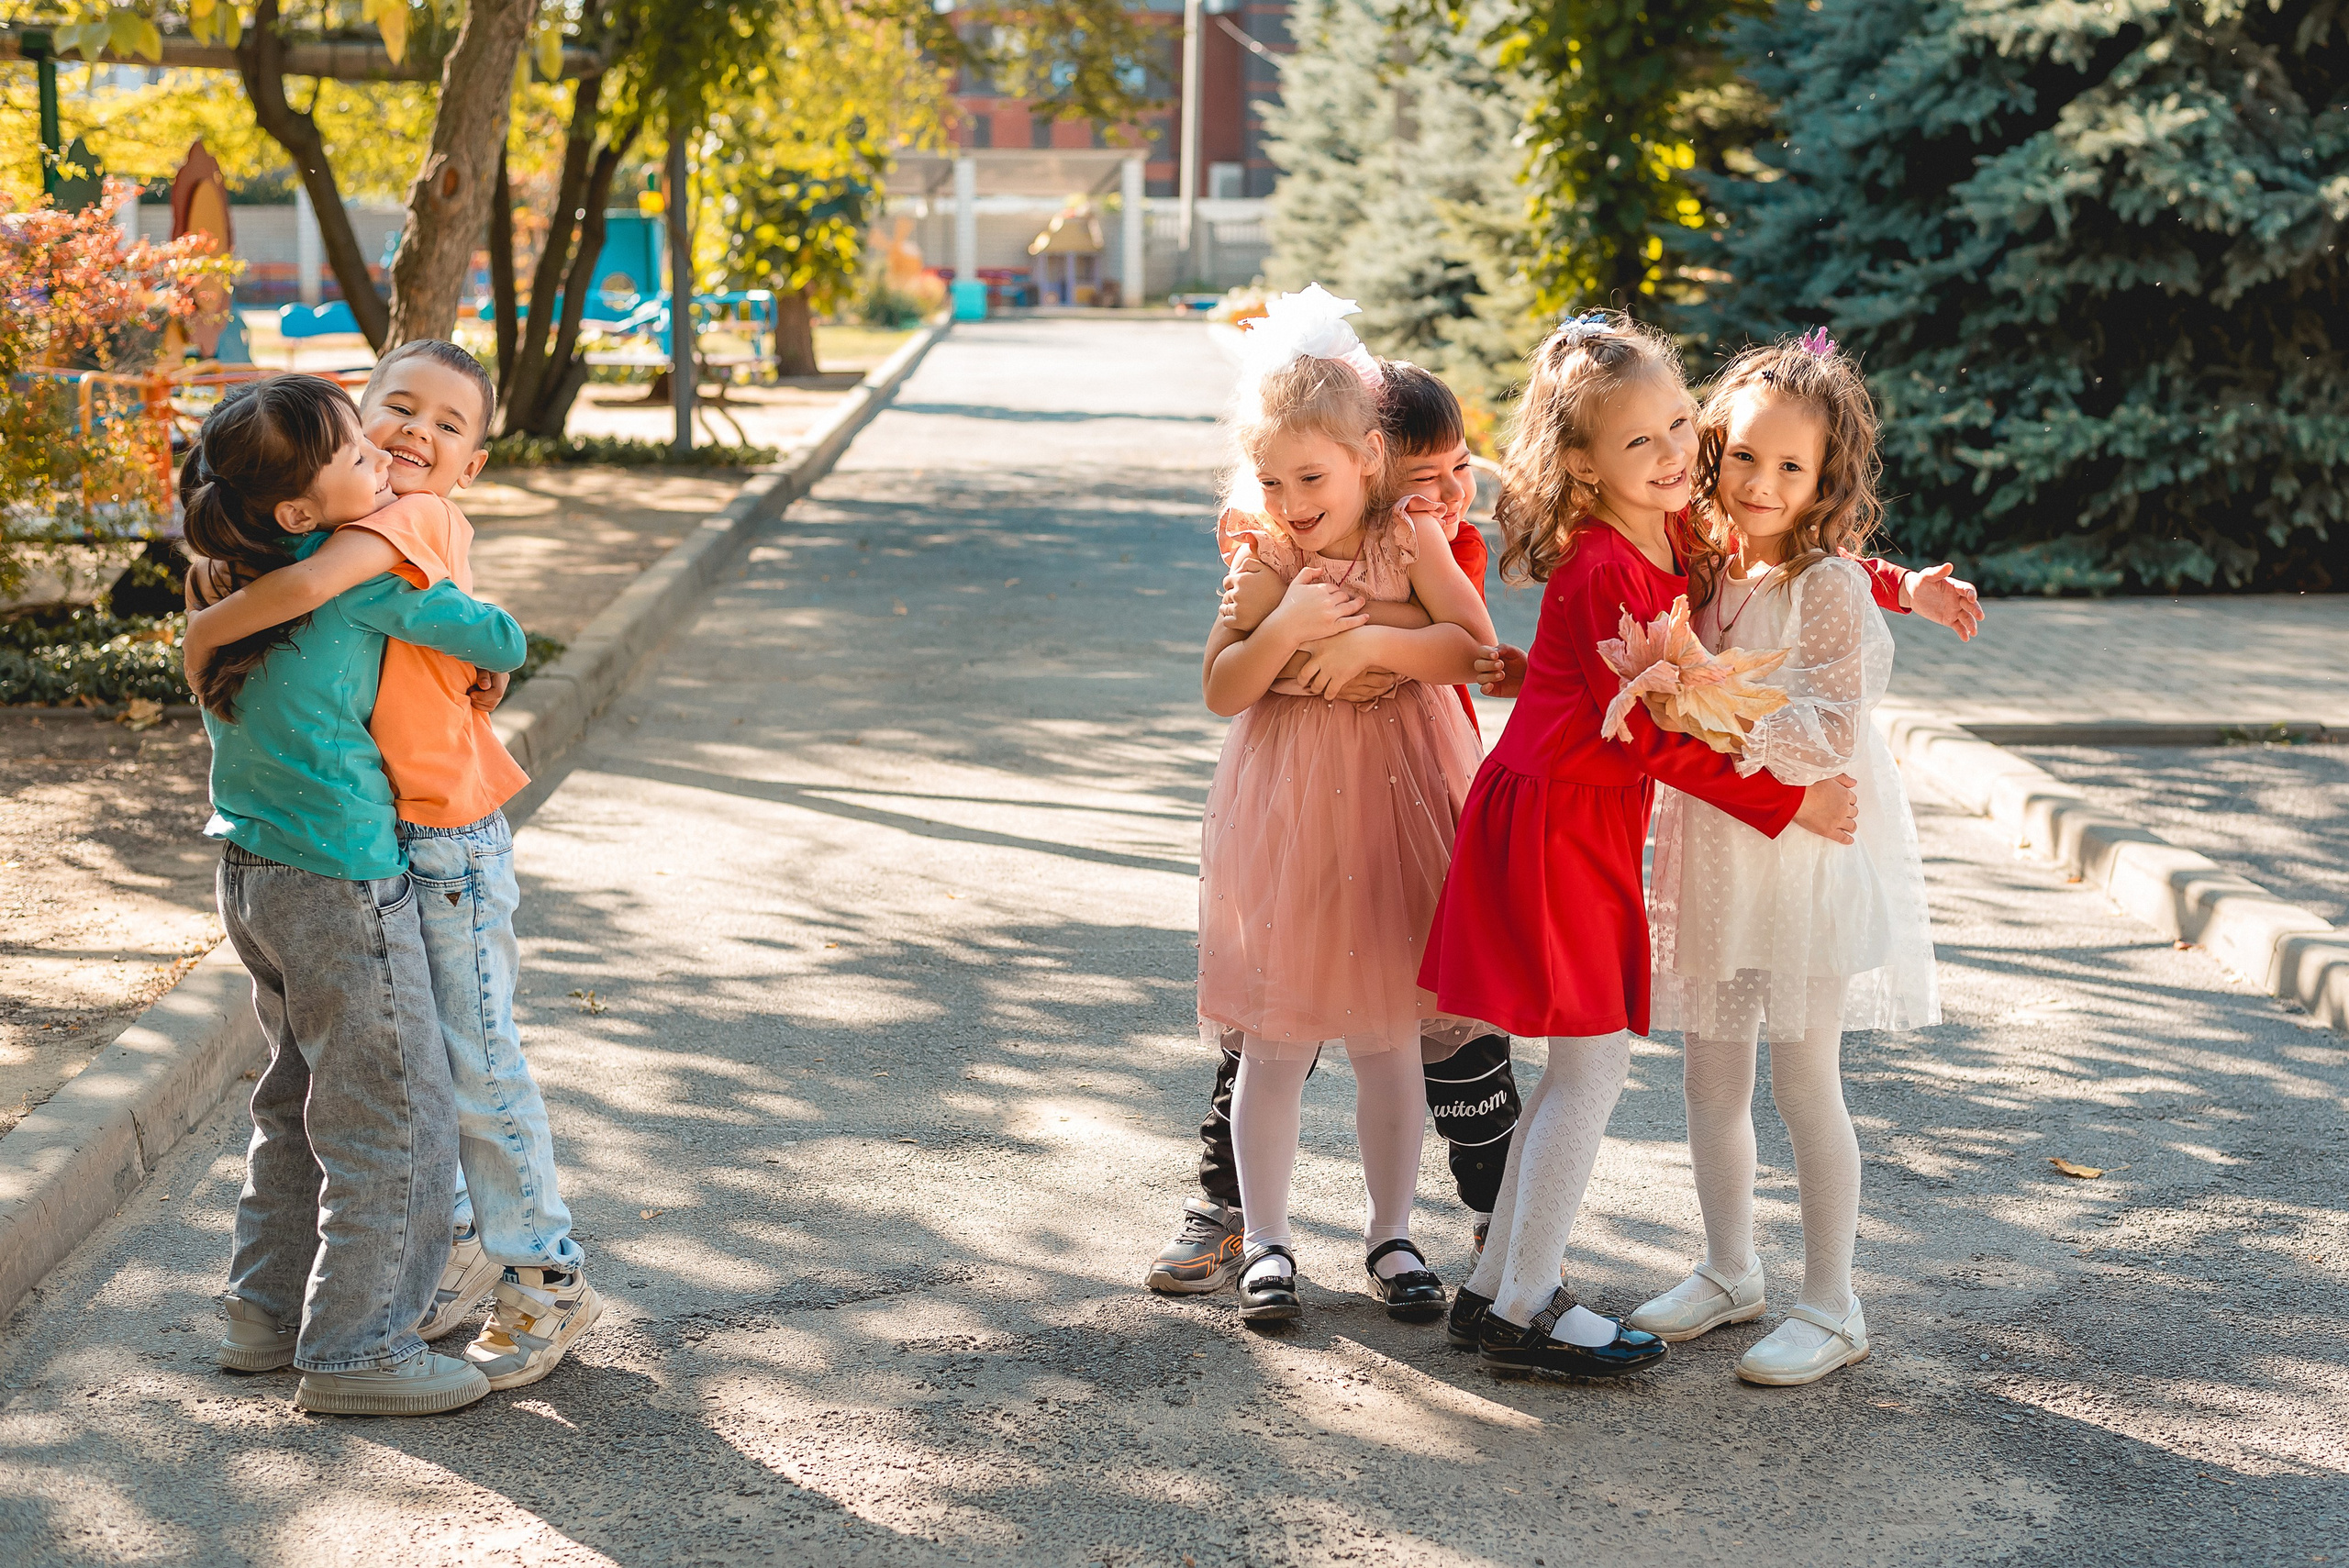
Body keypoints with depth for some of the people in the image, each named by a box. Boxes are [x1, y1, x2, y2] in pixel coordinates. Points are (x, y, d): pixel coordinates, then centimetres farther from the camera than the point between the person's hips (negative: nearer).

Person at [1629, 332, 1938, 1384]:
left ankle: (1831, 1307, 12)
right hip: (1715, 852, 7)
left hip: (1808, 852, -7)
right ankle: (1728, 1271, 30)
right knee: (1710, 1073, 13)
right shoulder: (1708, 572, 5)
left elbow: (1829, 738, -25)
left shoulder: (1829, 587, -16)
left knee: (1804, 1080, 0)